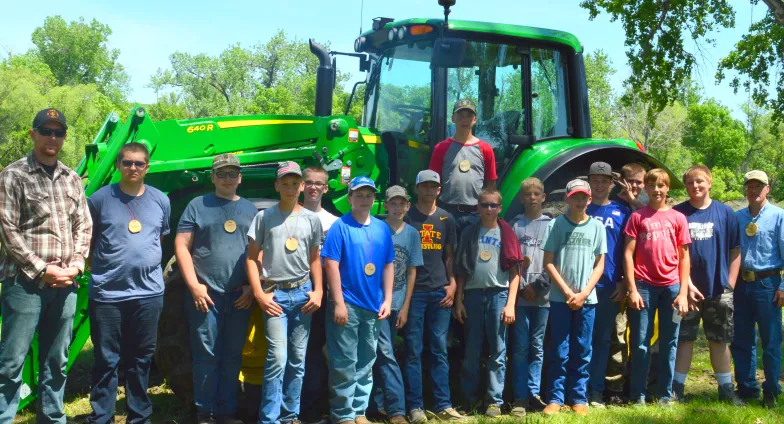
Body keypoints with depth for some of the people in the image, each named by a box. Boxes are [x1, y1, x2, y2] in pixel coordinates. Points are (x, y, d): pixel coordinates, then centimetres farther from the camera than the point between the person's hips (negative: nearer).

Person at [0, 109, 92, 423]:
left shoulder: (72, 180, 13)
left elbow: (84, 227, 12)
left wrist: (75, 266, -3)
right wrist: (42, 269, -13)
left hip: (65, 284, 5)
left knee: (56, 361, 13)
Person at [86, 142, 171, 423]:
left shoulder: (161, 200, 7)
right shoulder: (100, 199, 0)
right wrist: (99, 266, 5)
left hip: (149, 293, 2)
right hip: (107, 294, -2)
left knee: (141, 360, 11)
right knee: (106, 360, 2)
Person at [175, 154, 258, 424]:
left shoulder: (250, 209, 13)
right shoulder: (197, 205, 4)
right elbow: (181, 246, -1)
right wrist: (194, 285, -9)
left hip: (240, 296, 3)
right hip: (206, 294, -3)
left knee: (232, 356, 9)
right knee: (207, 355, 0)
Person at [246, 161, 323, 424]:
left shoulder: (311, 219, 8)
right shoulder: (264, 217, 1)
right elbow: (252, 258, 1)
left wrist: (318, 291, 4)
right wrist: (259, 294, -7)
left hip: (303, 293, 3)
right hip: (275, 294, -3)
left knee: (298, 360, 7)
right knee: (277, 358, -11)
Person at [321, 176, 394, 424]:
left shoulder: (382, 228, 9)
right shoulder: (340, 227, -6)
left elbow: (389, 265, 11)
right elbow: (331, 264, -11)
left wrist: (387, 300, 4)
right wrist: (338, 302, -16)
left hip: (374, 306, 5)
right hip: (347, 304, -5)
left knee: (366, 363, 12)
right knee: (345, 363, -1)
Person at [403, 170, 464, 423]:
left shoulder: (446, 219, 12)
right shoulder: (406, 217, 2)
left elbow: (449, 255, 15)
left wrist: (452, 284, 2)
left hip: (439, 291, 3)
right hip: (413, 290, -3)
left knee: (439, 350, 5)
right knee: (413, 350, -1)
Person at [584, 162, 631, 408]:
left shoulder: (622, 212, 7)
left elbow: (627, 251, 7)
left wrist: (624, 282, -1)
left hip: (610, 286, 1)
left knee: (602, 339, 7)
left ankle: (596, 391, 13)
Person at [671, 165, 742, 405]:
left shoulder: (725, 213, 2)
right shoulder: (677, 213, -2)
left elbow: (735, 251, 6)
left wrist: (730, 284, -1)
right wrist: (687, 284, -9)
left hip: (719, 289, 1)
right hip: (687, 289, -1)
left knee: (719, 341, 10)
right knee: (684, 339, 5)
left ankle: (726, 390, 21)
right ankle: (676, 389, 13)